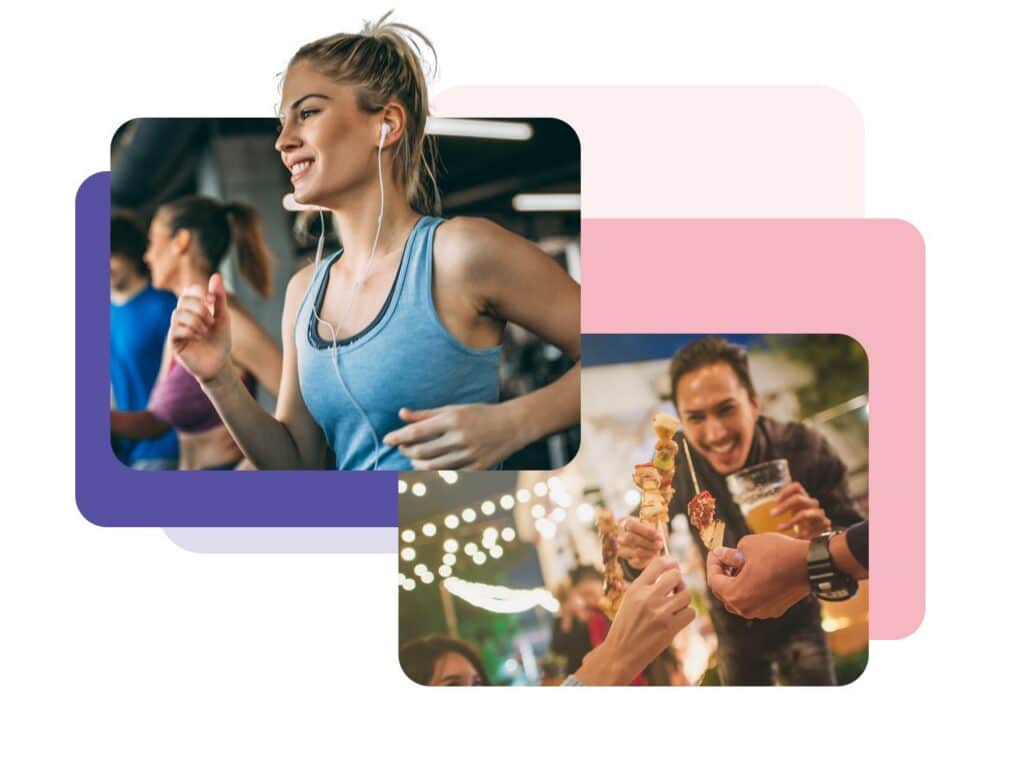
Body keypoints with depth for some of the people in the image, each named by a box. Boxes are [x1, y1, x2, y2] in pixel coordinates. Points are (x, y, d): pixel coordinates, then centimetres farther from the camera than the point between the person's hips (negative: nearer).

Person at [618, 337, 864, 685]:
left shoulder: (804, 450, -25)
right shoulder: (674, 463, -22)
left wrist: (825, 538, -45)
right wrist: (638, 554, -41)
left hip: (796, 619, -1)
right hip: (734, 630, 2)